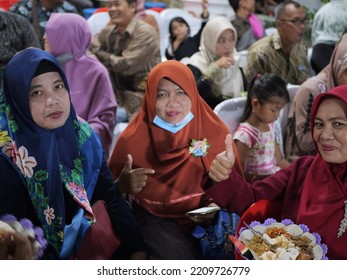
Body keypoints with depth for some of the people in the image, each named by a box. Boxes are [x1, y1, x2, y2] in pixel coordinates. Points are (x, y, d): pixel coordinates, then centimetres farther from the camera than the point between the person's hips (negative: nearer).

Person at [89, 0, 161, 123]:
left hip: (142, 98, -6)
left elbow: (125, 65, -19)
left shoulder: (145, 33, -13)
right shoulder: (109, 32, 8)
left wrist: (97, 53, -10)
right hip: (118, 94, 6)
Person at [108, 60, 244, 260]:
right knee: (181, 256, -30)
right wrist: (123, 185, -21)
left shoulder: (215, 131, -3)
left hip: (207, 217, 3)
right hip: (156, 218, -2)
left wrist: (216, 205, -14)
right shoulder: (133, 139, -6)